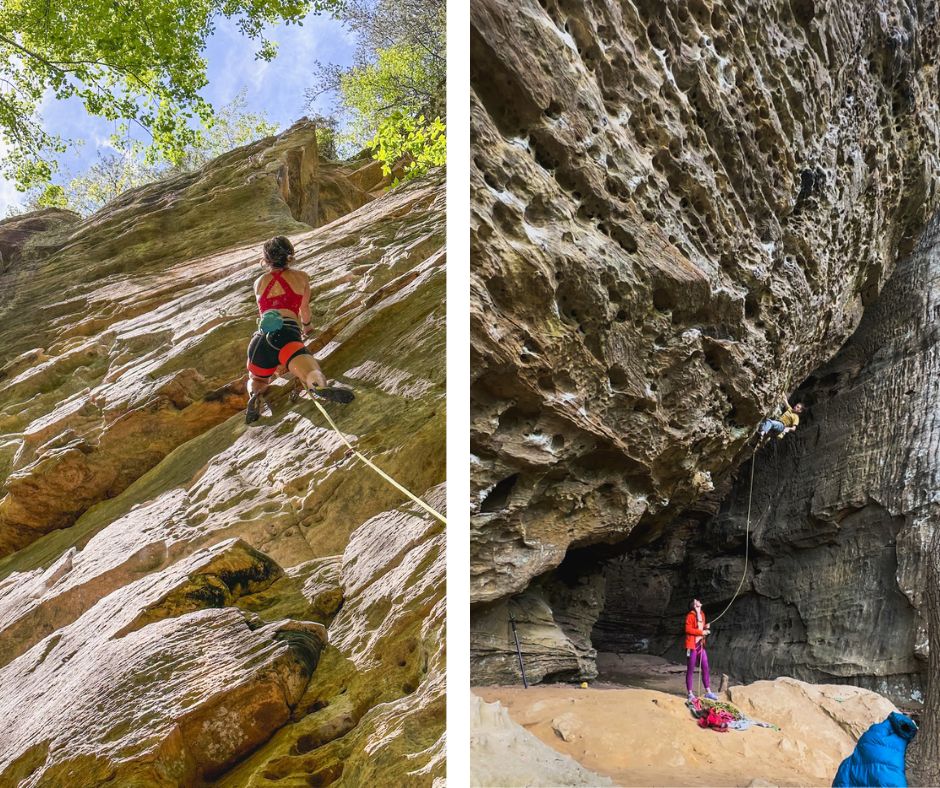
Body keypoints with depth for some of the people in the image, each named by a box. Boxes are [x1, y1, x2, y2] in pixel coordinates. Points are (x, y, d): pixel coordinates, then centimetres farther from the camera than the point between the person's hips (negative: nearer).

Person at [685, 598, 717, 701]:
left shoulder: (702, 614, 13)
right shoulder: (690, 616, -10)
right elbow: (688, 629, -17)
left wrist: (706, 628, 2)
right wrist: (701, 632, -18)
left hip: (701, 645, 7)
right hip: (692, 645, -7)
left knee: (705, 668, 7)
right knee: (691, 669, -1)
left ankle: (708, 692, 15)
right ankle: (690, 693, 4)